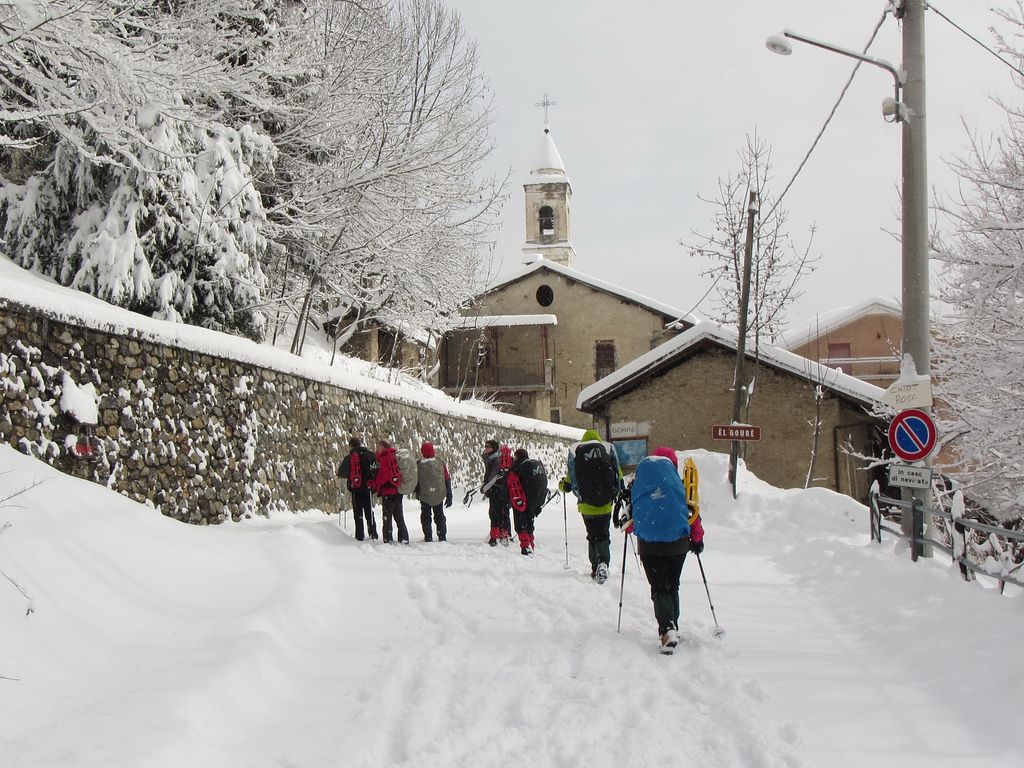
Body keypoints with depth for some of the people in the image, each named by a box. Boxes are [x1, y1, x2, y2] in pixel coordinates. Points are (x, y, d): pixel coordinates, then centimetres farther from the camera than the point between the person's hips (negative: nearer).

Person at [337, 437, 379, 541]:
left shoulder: (350, 457, -8)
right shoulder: (371, 455, 3)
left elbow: (341, 473, -4)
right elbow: (377, 471, 8)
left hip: (356, 489, -3)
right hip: (368, 488, 3)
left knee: (358, 513, 4)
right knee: (369, 512, 13)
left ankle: (360, 536, 1)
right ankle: (373, 534, 10)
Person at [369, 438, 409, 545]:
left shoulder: (385, 458, -11)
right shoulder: (393, 457, 14)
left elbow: (383, 476, -16)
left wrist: (374, 485, -2)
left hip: (388, 492, -8)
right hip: (398, 491, 8)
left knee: (387, 517, -3)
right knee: (399, 517, 12)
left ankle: (387, 540, -5)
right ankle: (404, 538, 13)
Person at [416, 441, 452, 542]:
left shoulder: (419, 464, -10)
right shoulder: (441, 463, -2)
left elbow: (416, 481, -2)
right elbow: (448, 480, 2)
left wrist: (417, 492, 15)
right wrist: (449, 496, 9)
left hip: (424, 496, -2)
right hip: (439, 496, 2)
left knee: (426, 517, 9)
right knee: (439, 516, 14)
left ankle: (428, 537, 3)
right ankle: (442, 537, 12)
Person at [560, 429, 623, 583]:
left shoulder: (574, 451, 2)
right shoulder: (608, 449, 3)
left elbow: (569, 482, 5)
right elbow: (619, 476, 4)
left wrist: (562, 486, 27)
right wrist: (621, 493, 20)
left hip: (586, 506, 1)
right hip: (605, 504, 0)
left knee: (592, 537, 16)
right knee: (604, 536, 8)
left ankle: (595, 569, 12)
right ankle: (603, 563, -16)